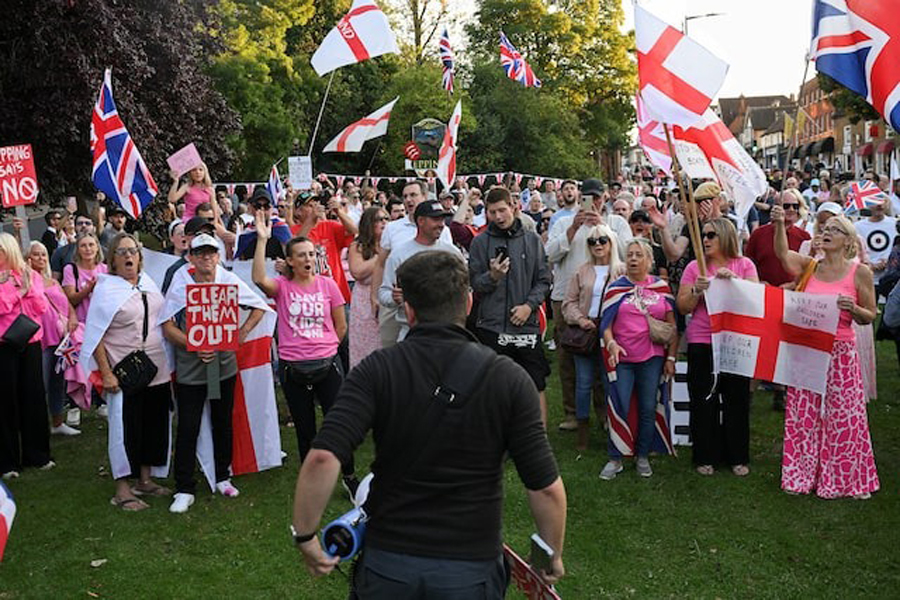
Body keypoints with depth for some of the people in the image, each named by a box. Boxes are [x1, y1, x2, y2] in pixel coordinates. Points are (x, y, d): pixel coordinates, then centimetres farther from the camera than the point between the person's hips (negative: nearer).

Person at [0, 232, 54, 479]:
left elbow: (41, 307, -1)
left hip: (30, 341, 3)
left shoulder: (31, 275, 8)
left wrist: (25, 287, -11)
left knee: (34, 396, 6)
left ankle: (37, 454, 19)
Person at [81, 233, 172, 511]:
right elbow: (96, 335, -10)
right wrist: (106, 373, -16)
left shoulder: (148, 282, 8)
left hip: (156, 370, 6)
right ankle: (122, 490, 7)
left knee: (154, 424, 11)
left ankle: (145, 479, 26)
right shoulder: (106, 289, -8)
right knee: (126, 428, -3)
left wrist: (170, 362, 12)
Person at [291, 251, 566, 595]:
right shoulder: (509, 379, -11)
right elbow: (546, 487, -11)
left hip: (386, 564, 1)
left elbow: (322, 458, -23)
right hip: (471, 569, 0)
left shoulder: (376, 370, -11)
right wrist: (554, 557, 5)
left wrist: (305, 536, -9)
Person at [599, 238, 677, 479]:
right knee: (619, 408, -3)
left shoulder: (661, 287, 7)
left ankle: (642, 457, 20)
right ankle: (615, 459, 8)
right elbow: (606, 324, 0)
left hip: (652, 358, 1)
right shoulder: (617, 288, 4)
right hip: (622, 358, -1)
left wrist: (671, 357, 2)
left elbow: (672, 325, 7)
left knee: (648, 409, 6)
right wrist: (611, 344, -18)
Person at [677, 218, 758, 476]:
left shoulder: (744, 264, 5)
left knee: (737, 400, 6)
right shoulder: (695, 267, 4)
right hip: (702, 342, 0)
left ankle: (738, 457, 19)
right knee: (704, 401, 3)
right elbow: (683, 307, 3)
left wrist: (733, 280, -17)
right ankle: (706, 457, 15)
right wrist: (697, 291, -15)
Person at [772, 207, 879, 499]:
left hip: (841, 352, -3)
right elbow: (782, 253, -13)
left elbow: (870, 316, 4)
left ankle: (845, 478, 18)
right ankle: (803, 475, 21)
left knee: (843, 415, 3)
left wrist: (852, 308, -17)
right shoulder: (809, 266, 6)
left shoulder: (860, 271, -1)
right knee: (804, 414, 8)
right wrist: (779, 224, -29)